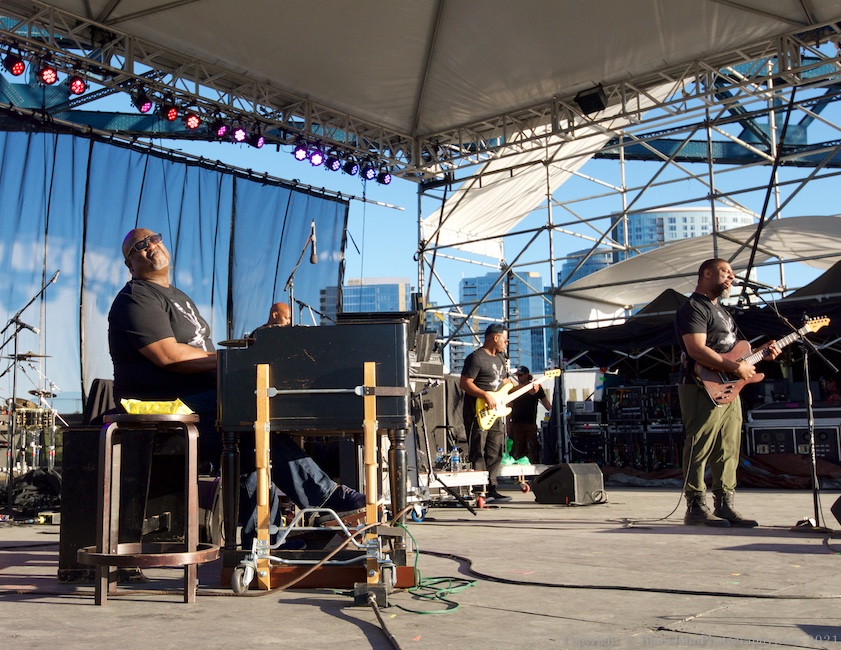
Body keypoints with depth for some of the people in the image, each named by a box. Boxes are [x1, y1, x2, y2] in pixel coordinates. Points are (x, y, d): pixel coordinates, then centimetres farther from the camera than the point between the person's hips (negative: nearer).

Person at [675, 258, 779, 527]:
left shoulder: (720, 310, 25)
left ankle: (725, 506, 13)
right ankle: (696, 507, -5)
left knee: (728, 450, 9)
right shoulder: (693, 308, -7)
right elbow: (697, 350, -20)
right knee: (700, 449, -8)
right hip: (703, 388, -10)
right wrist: (736, 367, -19)